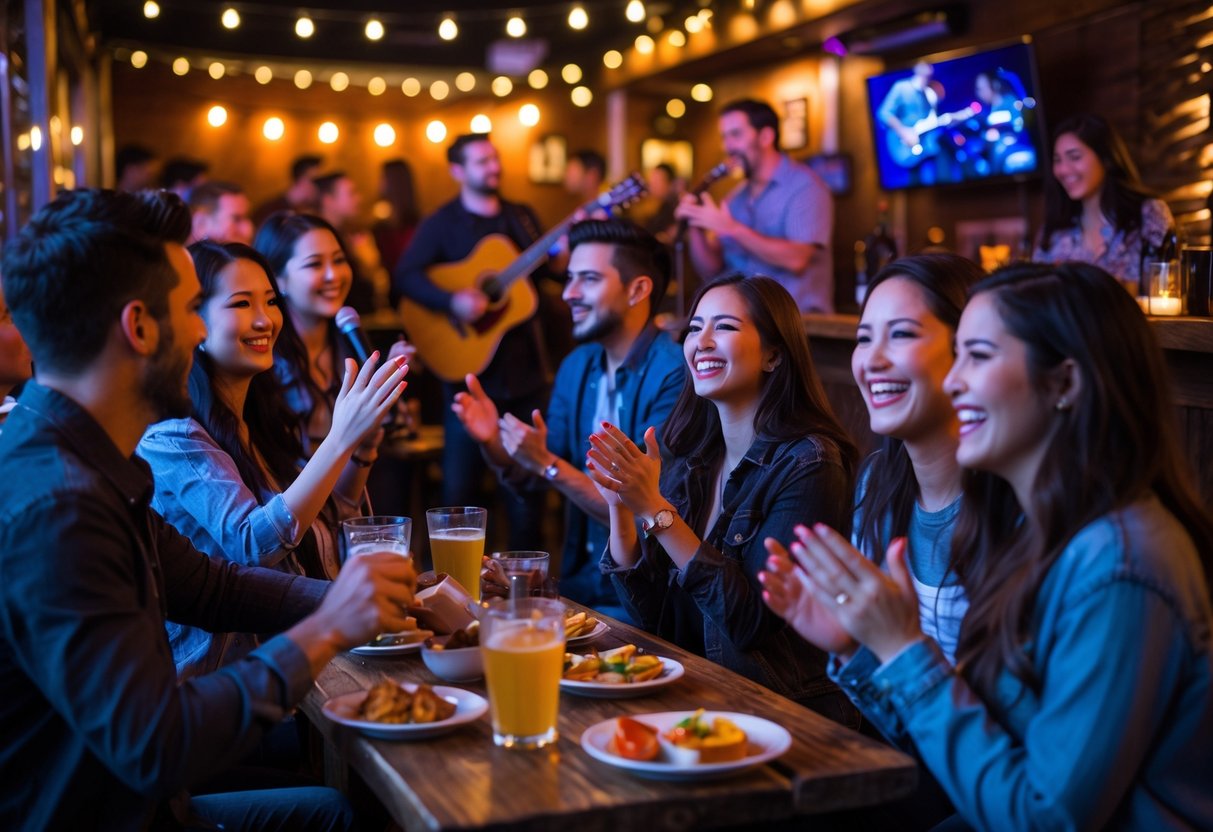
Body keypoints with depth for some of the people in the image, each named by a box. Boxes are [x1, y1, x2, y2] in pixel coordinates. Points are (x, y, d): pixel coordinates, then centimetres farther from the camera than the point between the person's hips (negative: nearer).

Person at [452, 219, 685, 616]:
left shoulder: (671, 375, -19)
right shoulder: (577, 366, 6)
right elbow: (530, 479, 10)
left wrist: (547, 463, -24)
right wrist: (494, 444, -9)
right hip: (579, 580, 7)